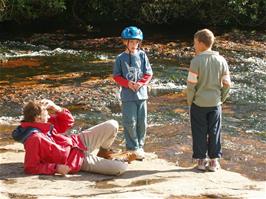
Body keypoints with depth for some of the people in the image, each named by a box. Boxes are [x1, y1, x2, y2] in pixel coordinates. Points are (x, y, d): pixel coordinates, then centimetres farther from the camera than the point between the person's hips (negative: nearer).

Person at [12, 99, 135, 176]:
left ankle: (103, 154, 30)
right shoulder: (35, 139, -31)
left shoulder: (44, 124, -4)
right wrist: (56, 168, -31)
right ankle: (102, 160, 23)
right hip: (77, 162, -8)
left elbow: (68, 121, 6)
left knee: (112, 126, 2)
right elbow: (30, 168, -30)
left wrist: (57, 109, -13)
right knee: (121, 168, -14)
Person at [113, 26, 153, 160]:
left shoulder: (142, 55, 2)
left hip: (141, 93, 2)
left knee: (142, 122, 7)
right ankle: (132, 147, 8)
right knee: (130, 122, -3)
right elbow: (116, 76, 1)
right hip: (127, 95, -2)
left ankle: (140, 146, 20)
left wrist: (140, 83, -12)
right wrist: (127, 83, -13)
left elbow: (148, 73, 4)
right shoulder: (121, 58, -2)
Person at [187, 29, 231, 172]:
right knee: (214, 132, 12)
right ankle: (214, 161, 15)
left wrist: (190, 101, -1)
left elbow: (191, 84, -14)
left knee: (199, 133, 9)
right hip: (215, 104, 3)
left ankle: (201, 160, 14)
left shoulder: (196, 61, -15)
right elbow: (227, 84, -1)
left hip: (198, 103, -3)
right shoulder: (221, 61, -3)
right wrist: (221, 99, 11)